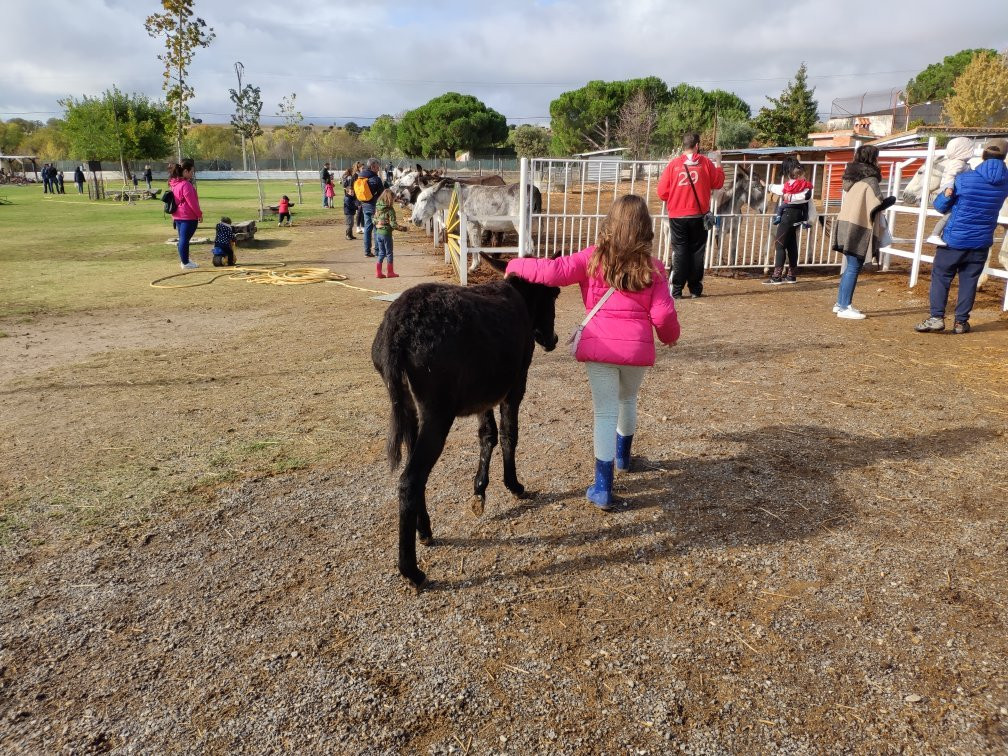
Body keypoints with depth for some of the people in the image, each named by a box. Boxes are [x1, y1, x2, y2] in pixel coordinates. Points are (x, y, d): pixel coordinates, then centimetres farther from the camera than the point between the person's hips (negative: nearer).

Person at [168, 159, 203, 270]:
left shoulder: (174, 183, 12)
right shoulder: (186, 185, -17)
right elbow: (192, 202, -16)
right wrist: (199, 214, -7)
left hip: (177, 216, 9)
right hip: (188, 217, -9)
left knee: (182, 239, 16)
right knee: (185, 239, -5)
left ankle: (183, 260, 26)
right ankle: (185, 263, -2)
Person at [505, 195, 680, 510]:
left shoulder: (593, 258, 0)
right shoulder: (653, 268, 2)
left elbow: (554, 271, -9)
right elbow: (663, 315, -2)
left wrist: (515, 265, 5)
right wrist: (670, 336, 20)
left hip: (600, 345, -1)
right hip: (638, 347, 2)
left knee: (605, 413, 2)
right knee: (627, 399, 27)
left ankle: (603, 488, 0)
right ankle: (623, 455, 51)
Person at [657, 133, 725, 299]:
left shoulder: (673, 164, -2)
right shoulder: (705, 163, -1)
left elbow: (662, 192, -3)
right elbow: (718, 183, 9)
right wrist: (718, 164, 22)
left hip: (677, 217, 0)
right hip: (699, 216, 0)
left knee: (680, 252, 4)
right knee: (697, 251, 9)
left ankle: (677, 290, 0)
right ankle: (695, 289, 11)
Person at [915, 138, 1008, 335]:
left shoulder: (964, 179, -12)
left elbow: (940, 205, -5)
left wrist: (947, 193, 9)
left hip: (955, 239, -3)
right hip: (981, 242, 3)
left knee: (941, 276, 5)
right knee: (969, 280, 9)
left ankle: (937, 317, -4)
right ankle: (961, 321, 11)